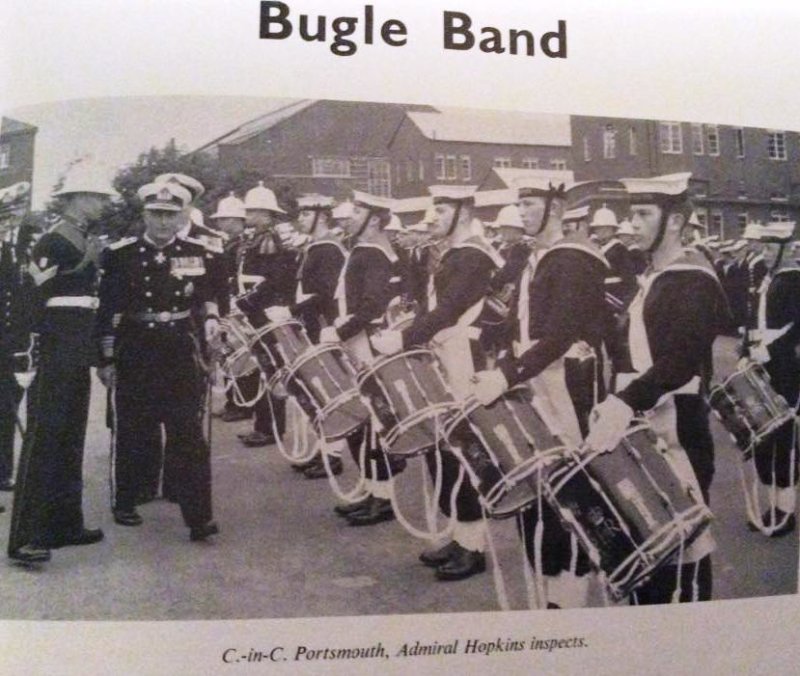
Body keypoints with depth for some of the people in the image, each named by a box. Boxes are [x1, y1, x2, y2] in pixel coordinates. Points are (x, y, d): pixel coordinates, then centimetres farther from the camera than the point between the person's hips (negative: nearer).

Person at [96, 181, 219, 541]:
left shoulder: (196, 253, 4)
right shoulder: (121, 254, -4)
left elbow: (206, 294, 18)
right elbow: (108, 311, -3)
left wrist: (210, 317, -3)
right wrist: (106, 359, -4)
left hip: (181, 352, 1)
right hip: (134, 354, -1)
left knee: (190, 435, -2)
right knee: (129, 433, 11)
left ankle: (198, 515, 1)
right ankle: (124, 504, 30)